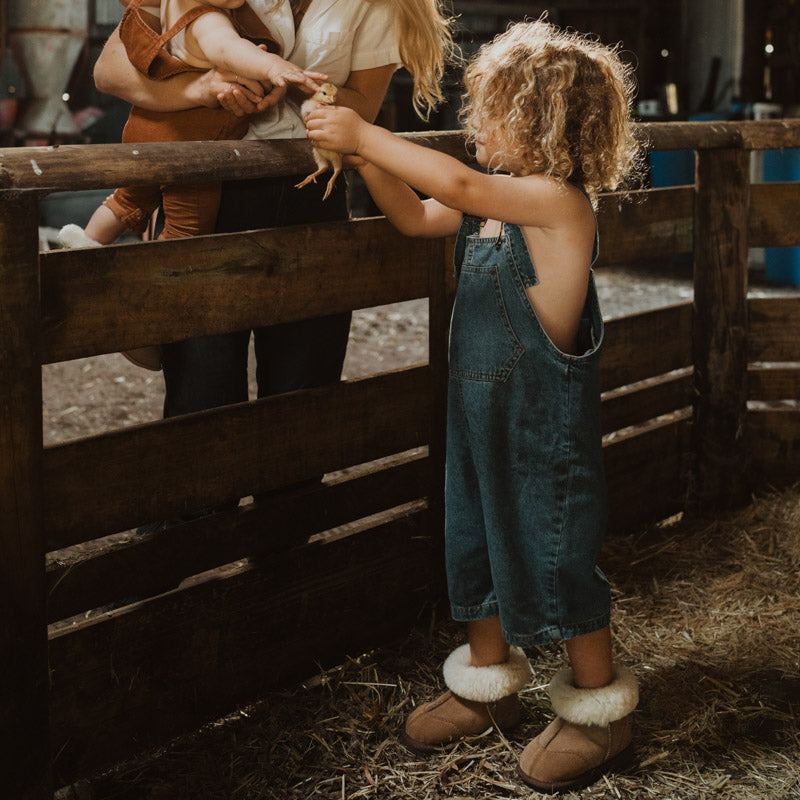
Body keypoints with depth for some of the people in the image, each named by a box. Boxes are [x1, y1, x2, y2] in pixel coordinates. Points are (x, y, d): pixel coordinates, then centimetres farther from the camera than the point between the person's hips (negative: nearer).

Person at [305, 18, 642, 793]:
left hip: (545, 427, -9)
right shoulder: (497, 199, 5)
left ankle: (600, 714, 20)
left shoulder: (559, 200, -21)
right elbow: (417, 216, 16)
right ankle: (488, 684, 37)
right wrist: (364, 153, 3)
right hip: (480, 411, 9)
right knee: (478, 544, 18)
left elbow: (458, 185, -33)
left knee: (559, 555, 2)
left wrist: (366, 135, -25)